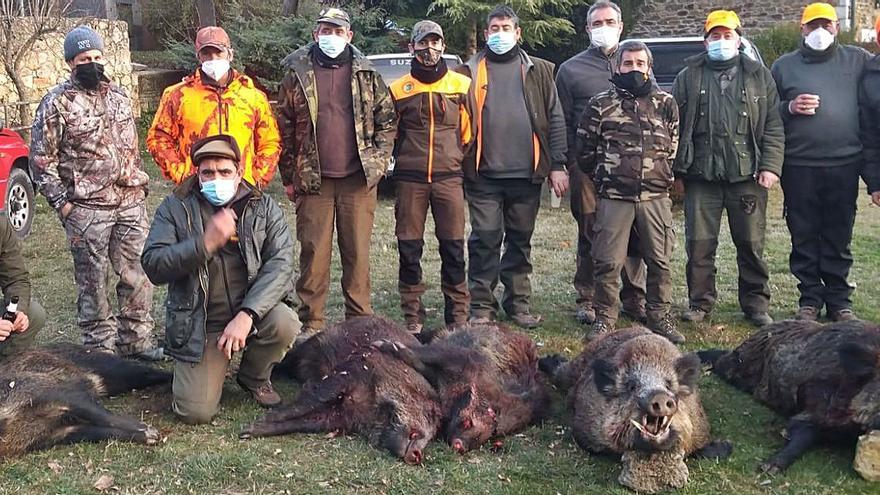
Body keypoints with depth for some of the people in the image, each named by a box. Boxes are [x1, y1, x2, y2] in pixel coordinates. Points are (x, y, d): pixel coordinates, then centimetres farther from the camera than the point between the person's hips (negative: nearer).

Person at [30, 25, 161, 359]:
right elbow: (41, 160, -5)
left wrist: (141, 187, 15)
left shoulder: (119, 97, 12)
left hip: (131, 204, 5)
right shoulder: (57, 103, -5)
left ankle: (136, 340, 21)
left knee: (138, 274, 8)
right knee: (92, 281, 4)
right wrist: (62, 204, -10)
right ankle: (100, 347, 16)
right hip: (86, 210, -5)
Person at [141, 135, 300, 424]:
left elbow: (280, 265, -14)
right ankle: (205, 371, 24)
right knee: (196, 412, -14)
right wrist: (206, 243, -27)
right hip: (198, 322, -1)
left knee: (285, 323, -31)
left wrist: (247, 314, -28)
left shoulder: (263, 207, -2)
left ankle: (254, 377, 3)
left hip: (251, 311, 1)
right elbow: (153, 266, -12)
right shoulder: (175, 208, -2)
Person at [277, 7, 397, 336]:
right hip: (313, 182, 0)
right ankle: (311, 323, 10)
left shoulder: (367, 74, 8)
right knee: (314, 253, 1)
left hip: (358, 180, 1)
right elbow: (284, 129, 6)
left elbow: (387, 119, 11)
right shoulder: (298, 75, 6)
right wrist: (289, 177, 3)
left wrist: (379, 160, 0)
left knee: (358, 253, 4)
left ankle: (360, 319, 14)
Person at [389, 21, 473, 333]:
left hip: (449, 177, 0)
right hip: (410, 179, 0)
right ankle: (412, 316, 11)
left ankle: (458, 315, 9)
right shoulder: (398, 89, 6)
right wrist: (404, 158, 12)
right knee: (409, 247, 2)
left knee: (453, 247, 1)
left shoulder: (461, 84, 6)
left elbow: (468, 130, 14)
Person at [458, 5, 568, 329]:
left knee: (520, 241, 10)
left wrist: (557, 165, -1)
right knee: (484, 241, 0)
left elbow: (555, 119, 6)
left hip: (526, 174, 1)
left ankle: (518, 302, 20)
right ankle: (482, 305, 10)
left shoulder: (538, 71, 9)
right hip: (484, 175, -1)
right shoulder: (472, 71, 7)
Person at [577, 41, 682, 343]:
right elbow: (585, 150, 9)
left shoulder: (666, 104, 10)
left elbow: (673, 147, 18)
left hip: (656, 196, 2)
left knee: (660, 261, 5)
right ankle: (605, 318, 12)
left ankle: (660, 318, 19)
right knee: (608, 262, -1)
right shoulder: (600, 105, 4)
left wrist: (664, 177, 14)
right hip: (613, 197, -2)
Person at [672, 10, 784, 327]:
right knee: (699, 244, 2)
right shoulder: (689, 77, 10)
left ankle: (756, 304, 19)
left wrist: (770, 166, -4)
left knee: (751, 244, 6)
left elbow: (773, 126, 6)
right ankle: (700, 303, 15)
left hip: (747, 176, 0)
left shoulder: (759, 76, 11)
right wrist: (676, 169, -1)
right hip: (702, 175, 0)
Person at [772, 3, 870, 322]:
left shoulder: (858, 60, 11)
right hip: (798, 166, 0)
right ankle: (810, 300, 16)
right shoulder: (784, 66, 10)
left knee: (839, 238, 6)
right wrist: (789, 108, -9)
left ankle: (839, 301, 17)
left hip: (844, 165, 0)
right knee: (804, 237, 5)